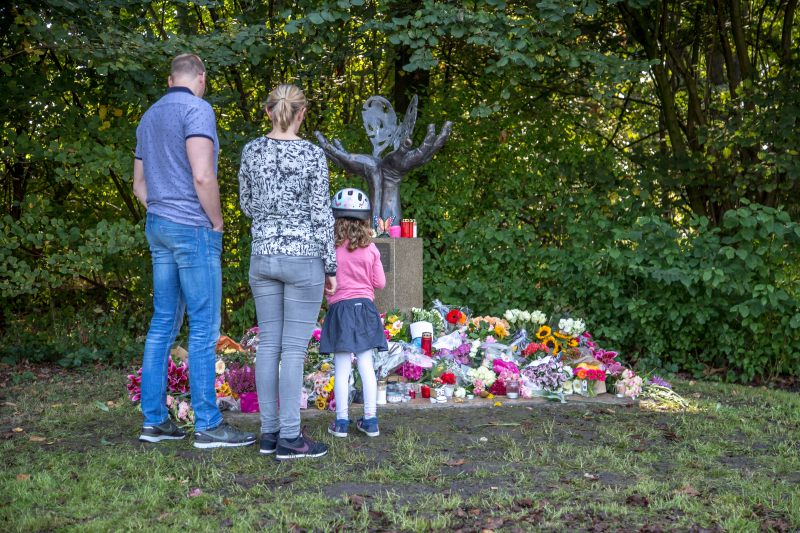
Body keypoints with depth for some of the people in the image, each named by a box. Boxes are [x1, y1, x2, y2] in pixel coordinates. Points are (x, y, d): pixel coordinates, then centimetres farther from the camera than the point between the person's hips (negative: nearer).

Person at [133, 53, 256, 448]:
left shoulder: (149, 117, 18)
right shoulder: (196, 110, -10)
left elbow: (140, 185, 22)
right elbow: (202, 176, -21)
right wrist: (217, 223, -9)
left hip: (157, 226, 9)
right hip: (193, 227, -9)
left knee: (163, 324, 10)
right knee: (204, 327, -5)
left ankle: (154, 420, 13)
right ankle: (207, 424, -2)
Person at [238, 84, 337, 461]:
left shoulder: (252, 151, 3)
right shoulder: (313, 154, -9)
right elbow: (322, 216, -8)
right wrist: (331, 267, -1)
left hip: (263, 256, 5)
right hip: (304, 258, -4)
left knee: (269, 344, 9)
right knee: (294, 347, -2)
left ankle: (269, 431, 13)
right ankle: (289, 438, 0)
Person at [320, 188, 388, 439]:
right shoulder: (370, 248, -1)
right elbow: (380, 282, 3)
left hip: (339, 307, -2)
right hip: (365, 307, 2)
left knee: (342, 368, 2)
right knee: (366, 365, 6)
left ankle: (341, 422, 5)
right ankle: (370, 420, 9)